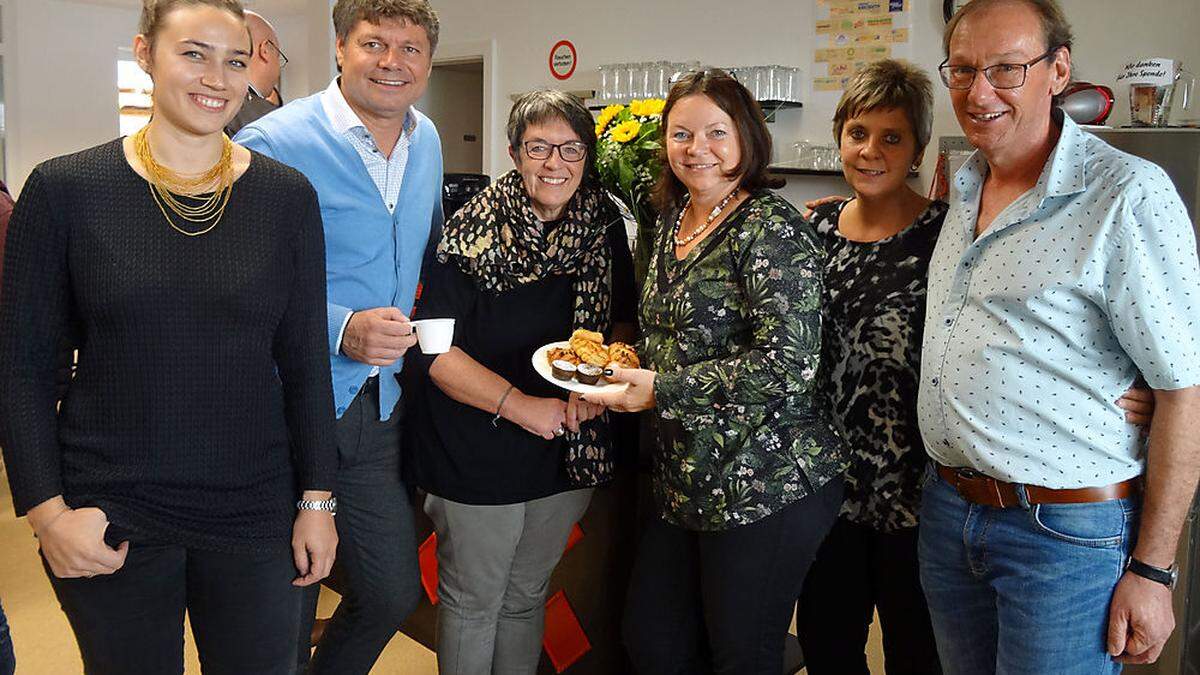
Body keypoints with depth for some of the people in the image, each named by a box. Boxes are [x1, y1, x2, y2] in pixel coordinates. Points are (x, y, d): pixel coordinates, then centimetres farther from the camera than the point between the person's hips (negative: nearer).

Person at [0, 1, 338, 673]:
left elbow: (306, 361, 2)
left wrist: (317, 499, 1)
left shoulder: (287, 195, 0)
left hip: (254, 514, 1)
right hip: (109, 519, -1)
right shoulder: (64, 189, -4)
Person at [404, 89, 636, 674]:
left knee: (528, 597, 21)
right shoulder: (474, 234, -15)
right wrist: (522, 405, -23)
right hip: (478, 455, -4)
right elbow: (434, 350, -17)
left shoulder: (605, 227, -1)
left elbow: (623, 321, 9)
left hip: (570, 451, 4)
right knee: (472, 603, 13)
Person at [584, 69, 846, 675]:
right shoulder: (674, 221, 10)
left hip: (765, 486, -8)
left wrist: (660, 390, -18)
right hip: (685, 482, 8)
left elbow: (787, 365, -24)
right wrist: (625, 362, 5)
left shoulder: (771, 229, -15)